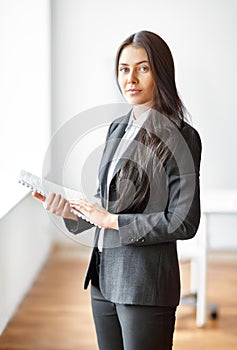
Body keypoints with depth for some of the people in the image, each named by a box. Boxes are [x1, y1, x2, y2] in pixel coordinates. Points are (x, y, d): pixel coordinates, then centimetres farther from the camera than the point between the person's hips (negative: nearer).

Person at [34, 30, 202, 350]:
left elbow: (184, 222, -17)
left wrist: (112, 221, -15)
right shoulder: (117, 129, 10)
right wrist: (70, 210, -1)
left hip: (146, 280, -7)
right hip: (104, 275, 8)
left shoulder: (179, 136, -13)